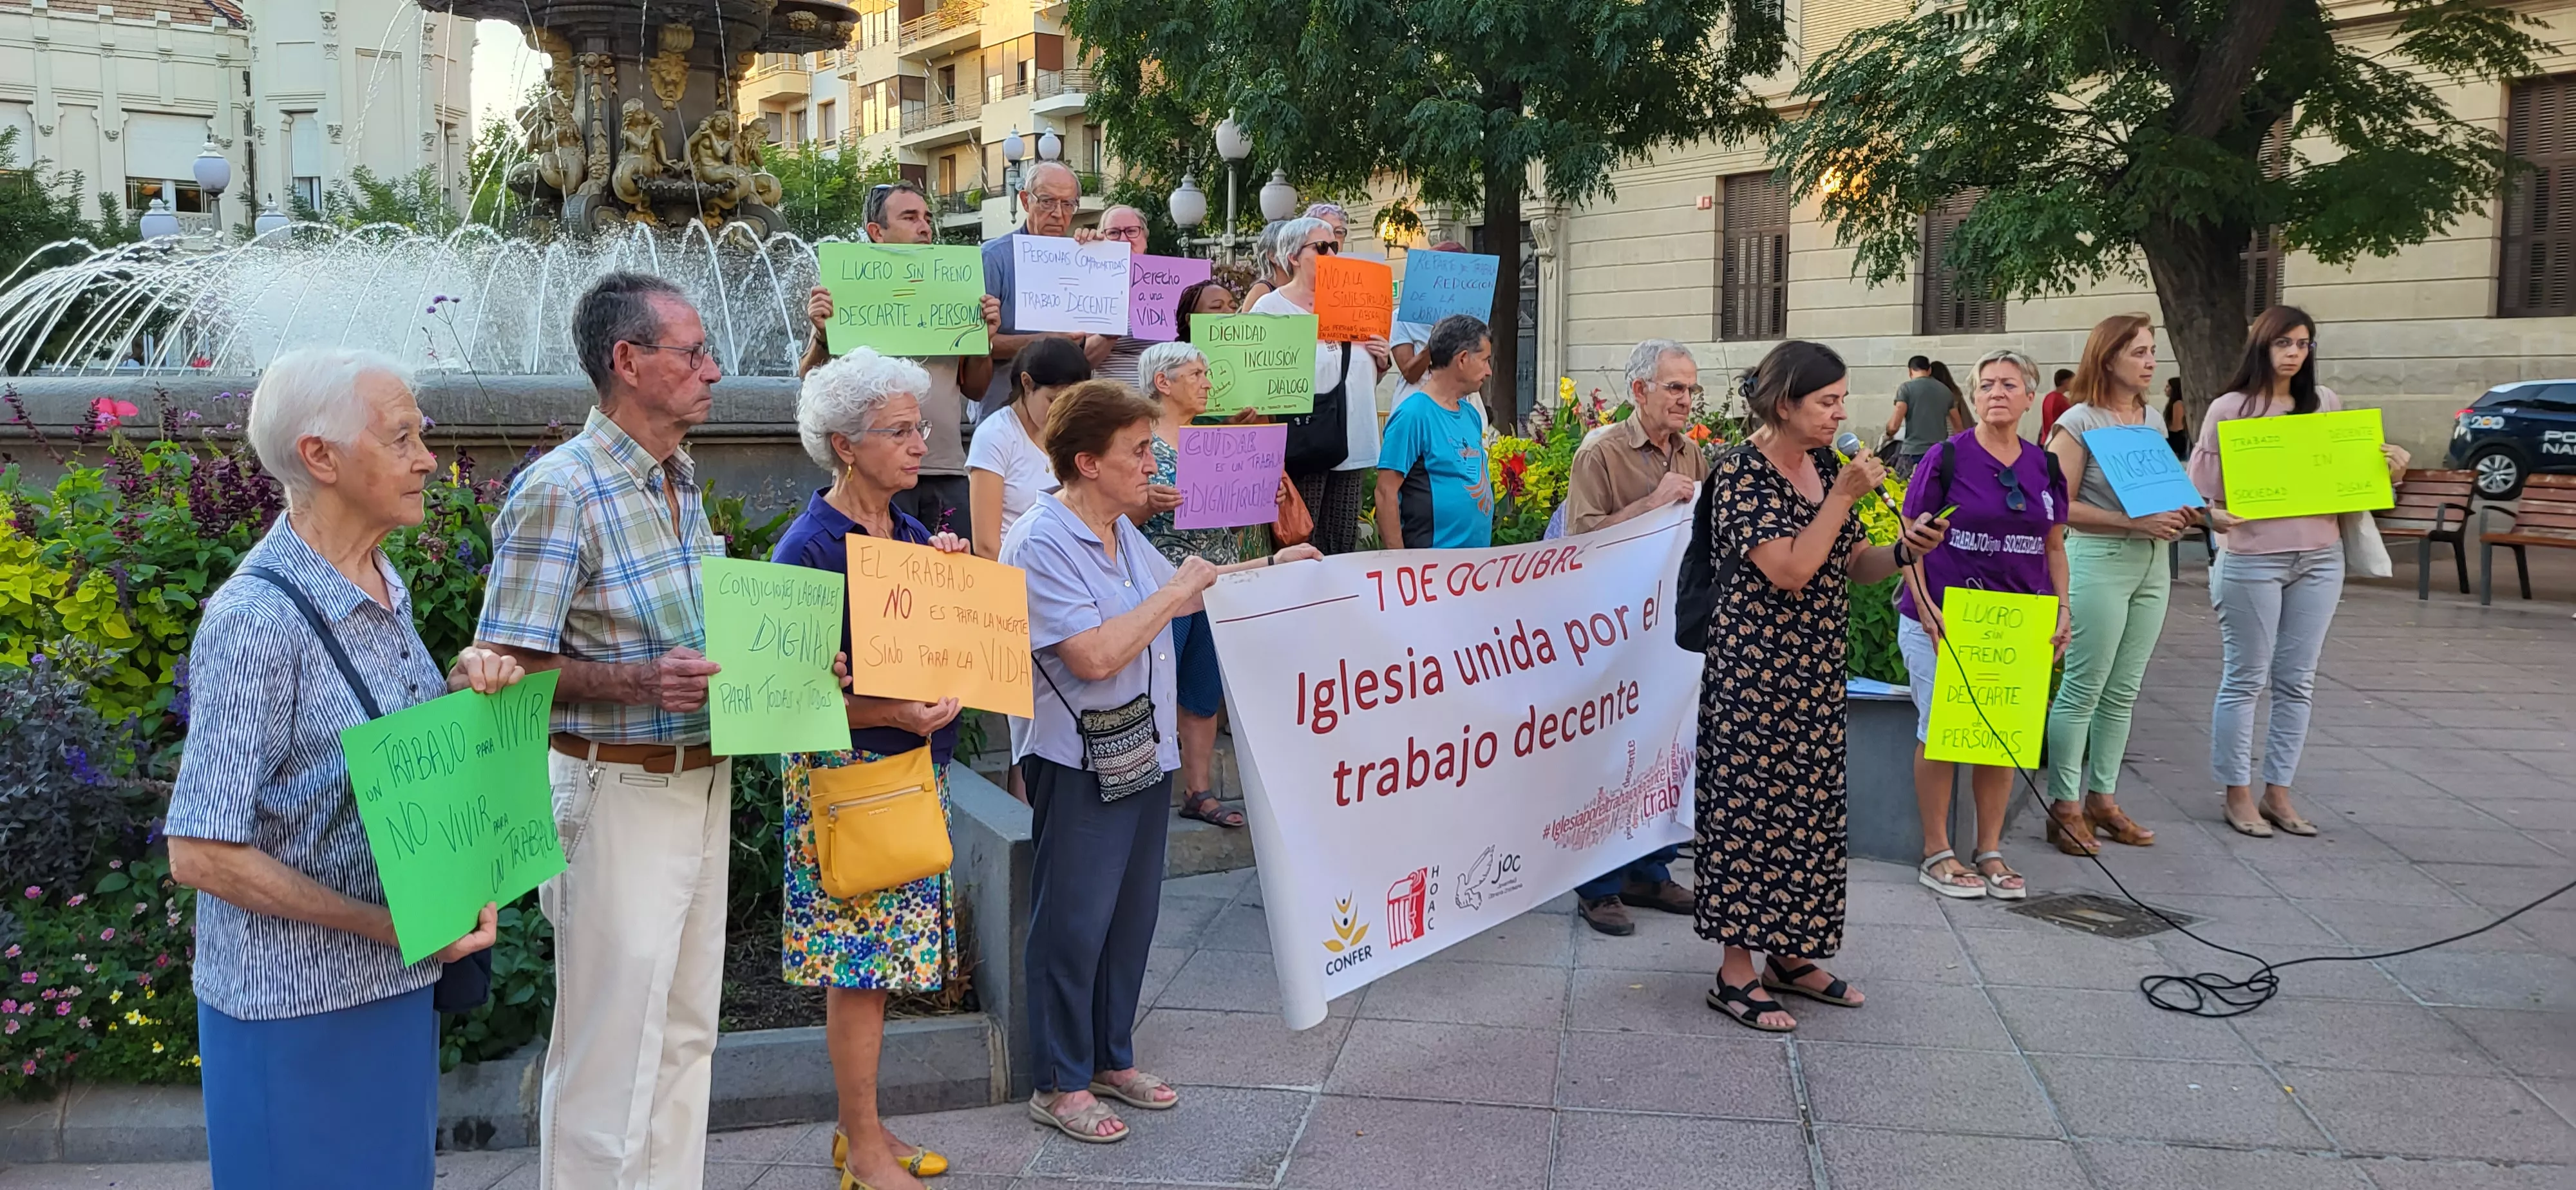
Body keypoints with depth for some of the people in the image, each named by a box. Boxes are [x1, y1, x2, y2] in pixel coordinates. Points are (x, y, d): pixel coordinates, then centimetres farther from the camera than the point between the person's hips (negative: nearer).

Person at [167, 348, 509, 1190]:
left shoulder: (385, 585, 6)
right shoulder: (256, 620, -21)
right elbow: (201, 853, -21)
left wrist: (465, 682, -3)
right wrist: (390, 925, -23)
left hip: (396, 981, 8)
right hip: (297, 1002, -8)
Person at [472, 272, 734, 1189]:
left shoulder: (683, 481, 11)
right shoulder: (558, 492, -15)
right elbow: (506, 665, -18)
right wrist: (639, 682, -30)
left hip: (702, 779, 8)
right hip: (618, 792, -8)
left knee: (685, 1030, 18)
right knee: (612, 1045, 2)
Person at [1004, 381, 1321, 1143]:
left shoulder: (1122, 531, 8)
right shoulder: (1041, 545, -19)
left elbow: (1173, 596, 25)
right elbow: (1094, 655, -27)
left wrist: (1269, 566, 22)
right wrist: (1172, 593, -18)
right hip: (1078, 765, -9)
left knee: (1132, 914, 17)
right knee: (1074, 924, 1)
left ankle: (1111, 1059, 32)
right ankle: (1060, 1085, 15)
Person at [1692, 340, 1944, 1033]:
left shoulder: (1825, 468, 11)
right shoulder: (1742, 473, -13)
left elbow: (1850, 566, 14)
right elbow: (1790, 571, -22)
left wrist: (1904, 551, -5)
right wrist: (1846, 496, -17)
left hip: (1817, 673, 8)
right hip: (1755, 670, -8)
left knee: (1808, 807, 12)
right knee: (1750, 807, -3)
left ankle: (1788, 955, 25)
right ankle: (1736, 973, 5)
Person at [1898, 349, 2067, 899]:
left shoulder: (2045, 467, 9)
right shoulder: (1947, 458, -5)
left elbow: (2053, 547, 18)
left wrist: (2062, 611, 7)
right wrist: (1928, 614, -13)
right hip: (1943, 623, -4)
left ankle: (1990, 851, 20)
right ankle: (1936, 853, 11)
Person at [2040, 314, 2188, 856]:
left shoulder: (2151, 419, 14)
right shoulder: (2080, 422, -7)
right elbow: (2060, 506, -13)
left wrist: (2175, 516, 1)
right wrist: (2134, 522, -20)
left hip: (2152, 563, 7)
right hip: (2099, 561, -7)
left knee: (2123, 692, 11)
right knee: (2082, 690, -4)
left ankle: (2103, 798, 21)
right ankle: (2064, 806, 3)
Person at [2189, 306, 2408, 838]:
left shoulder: (2326, 403, 10)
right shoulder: (2230, 409, -3)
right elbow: (2203, 483, -5)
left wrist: (2391, 466, 0)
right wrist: (2214, 514, -25)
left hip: (2320, 559, 5)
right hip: (2254, 559, -4)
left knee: (2297, 681, 8)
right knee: (2245, 680, 2)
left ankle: (2278, 792, 18)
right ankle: (2238, 794, 12)